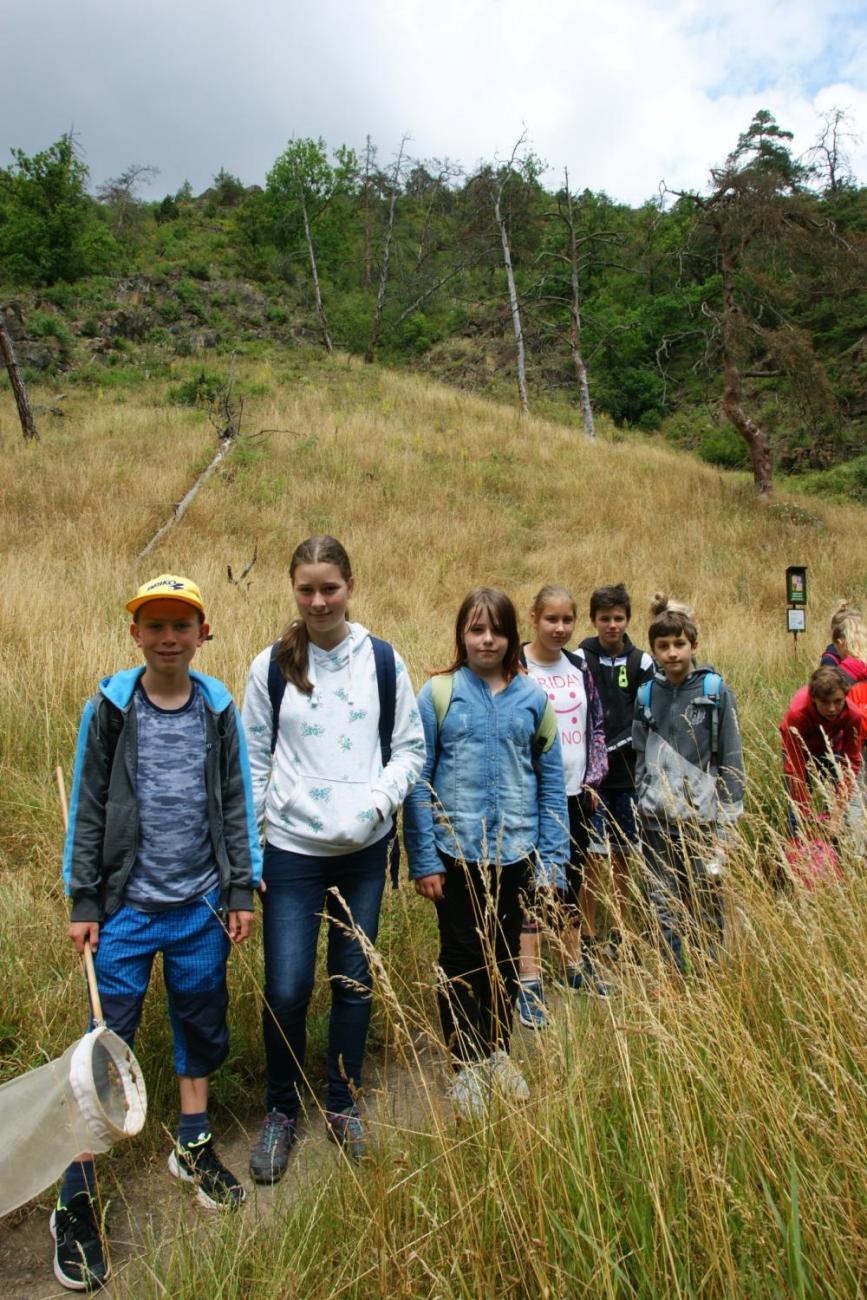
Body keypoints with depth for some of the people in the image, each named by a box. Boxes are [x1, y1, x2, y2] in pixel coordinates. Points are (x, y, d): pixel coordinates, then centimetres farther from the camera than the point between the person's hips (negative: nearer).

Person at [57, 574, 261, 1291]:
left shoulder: (219, 709, 0)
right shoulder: (110, 708, -4)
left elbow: (236, 803, 3)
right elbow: (88, 807, -1)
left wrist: (242, 890, 3)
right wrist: (83, 900, -2)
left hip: (202, 906, 2)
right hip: (128, 904, -2)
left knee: (203, 1024, 15)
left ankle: (194, 1146, 37)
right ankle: (76, 1199, 16)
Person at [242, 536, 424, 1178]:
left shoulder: (383, 659, 0)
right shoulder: (272, 666, -2)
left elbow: (411, 746, 5)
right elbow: (252, 760, 3)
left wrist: (377, 801, -12)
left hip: (365, 849, 1)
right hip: (293, 850, -1)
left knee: (355, 981, 12)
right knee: (286, 990, -2)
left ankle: (343, 1104, 34)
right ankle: (282, 1110, 25)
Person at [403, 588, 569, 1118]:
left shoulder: (532, 697, 0)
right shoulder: (439, 693, -6)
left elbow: (551, 782, 4)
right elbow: (418, 780, -6)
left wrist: (551, 856, 0)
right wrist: (424, 859, -9)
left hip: (514, 851, 2)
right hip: (456, 850, -2)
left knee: (506, 956, 17)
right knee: (462, 959, 9)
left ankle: (498, 1054, 37)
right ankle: (466, 1066, 27)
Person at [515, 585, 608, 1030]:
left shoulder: (579, 668, 7)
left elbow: (596, 726, 12)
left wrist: (594, 779, 6)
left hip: (577, 793, 6)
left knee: (573, 880, 17)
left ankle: (575, 963, 33)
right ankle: (529, 980, 8)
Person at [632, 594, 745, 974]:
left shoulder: (715, 691, -4)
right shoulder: (647, 694, 6)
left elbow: (730, 757, -2)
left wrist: (727, 814, -5)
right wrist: (643, 804, 8)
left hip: (701, 816, -3)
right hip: (656, 818, 3)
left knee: (705, 901, 7)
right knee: (664, 906, 8)